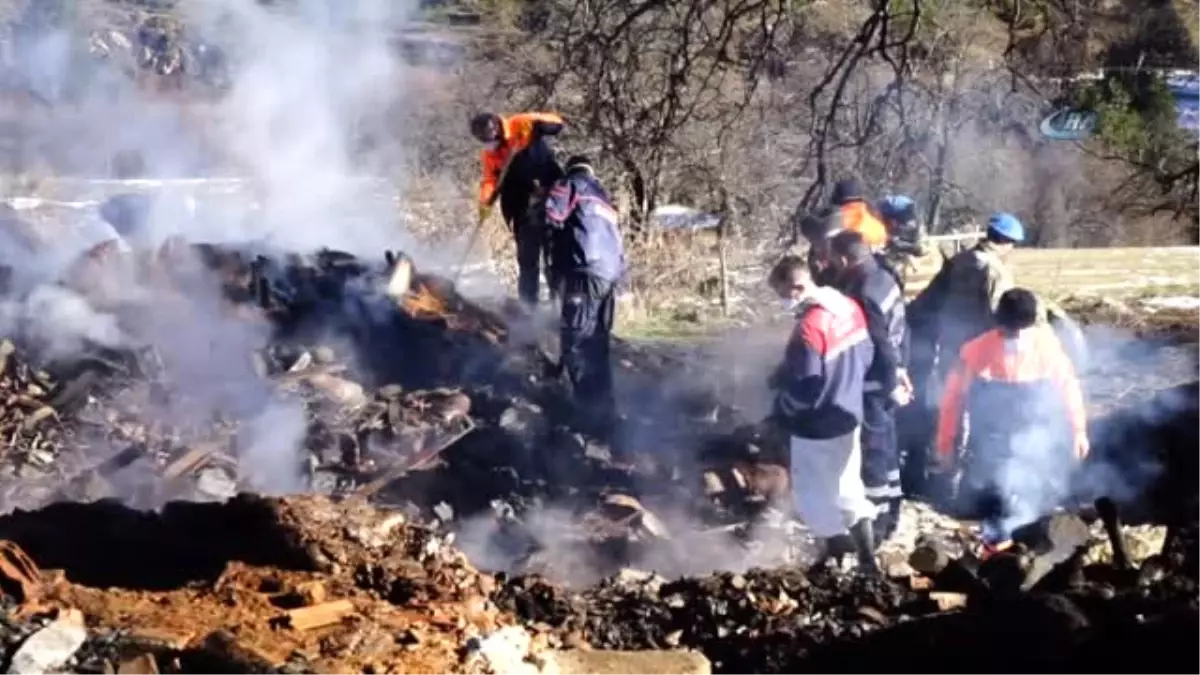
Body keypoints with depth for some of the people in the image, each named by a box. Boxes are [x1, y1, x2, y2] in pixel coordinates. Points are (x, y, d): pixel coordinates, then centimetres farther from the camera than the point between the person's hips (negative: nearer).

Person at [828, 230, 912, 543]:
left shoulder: (862, 294, -26)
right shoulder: (884, 278, 4)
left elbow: (880, 344, -24)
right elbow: (900, 329, 12)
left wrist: (892, 384, -15)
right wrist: (900, 368, 18)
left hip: (873, 382, -10)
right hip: (887, 378, 10)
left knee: (872, 450, 1)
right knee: (886, 443, 20)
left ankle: (876, 521, 11)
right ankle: (890, 512, 32)